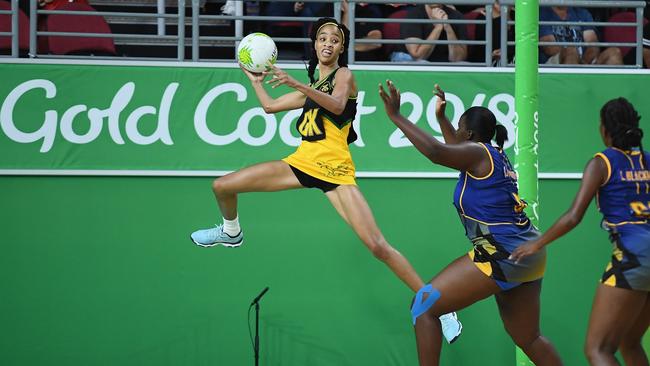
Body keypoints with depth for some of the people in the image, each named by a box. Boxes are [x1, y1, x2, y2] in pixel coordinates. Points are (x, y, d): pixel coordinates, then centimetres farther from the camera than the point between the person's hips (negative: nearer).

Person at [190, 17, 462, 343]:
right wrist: (256, 79, 26)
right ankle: (231, 233, 38)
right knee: (222, 187, 4)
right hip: (301, 162, 6)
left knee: (377, 246, -19)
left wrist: (296, 84, -34)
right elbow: (270, 106, 32)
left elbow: (337, 105, -24)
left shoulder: (344, 75, 0)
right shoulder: (312, 86, 20)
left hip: (335, 169, -6)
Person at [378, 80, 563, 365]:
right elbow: (458, 151, 39)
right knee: (529, 340, 19)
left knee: (424, 306, -5)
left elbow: (437, 152, -27)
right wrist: (441, 117, 46)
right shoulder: (496, 155, 17)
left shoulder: (477, 152, -9)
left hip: (501, 253, -10)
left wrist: (395, 116, -23)